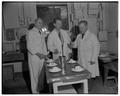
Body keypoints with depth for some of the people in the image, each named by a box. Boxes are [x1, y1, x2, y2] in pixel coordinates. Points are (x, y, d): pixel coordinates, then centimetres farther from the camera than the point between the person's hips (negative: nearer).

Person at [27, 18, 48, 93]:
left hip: (42, 57, 6)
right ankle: (35, 91, 18)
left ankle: (41, 88, 31)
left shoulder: (42, 33, 11)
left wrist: (45, 54, 7)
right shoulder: (31, 32, -9)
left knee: (41, 74, 13)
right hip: (34, 57, -6)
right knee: (35, 75, 3)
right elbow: (29, 47, -13)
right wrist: (38, 54, -19)